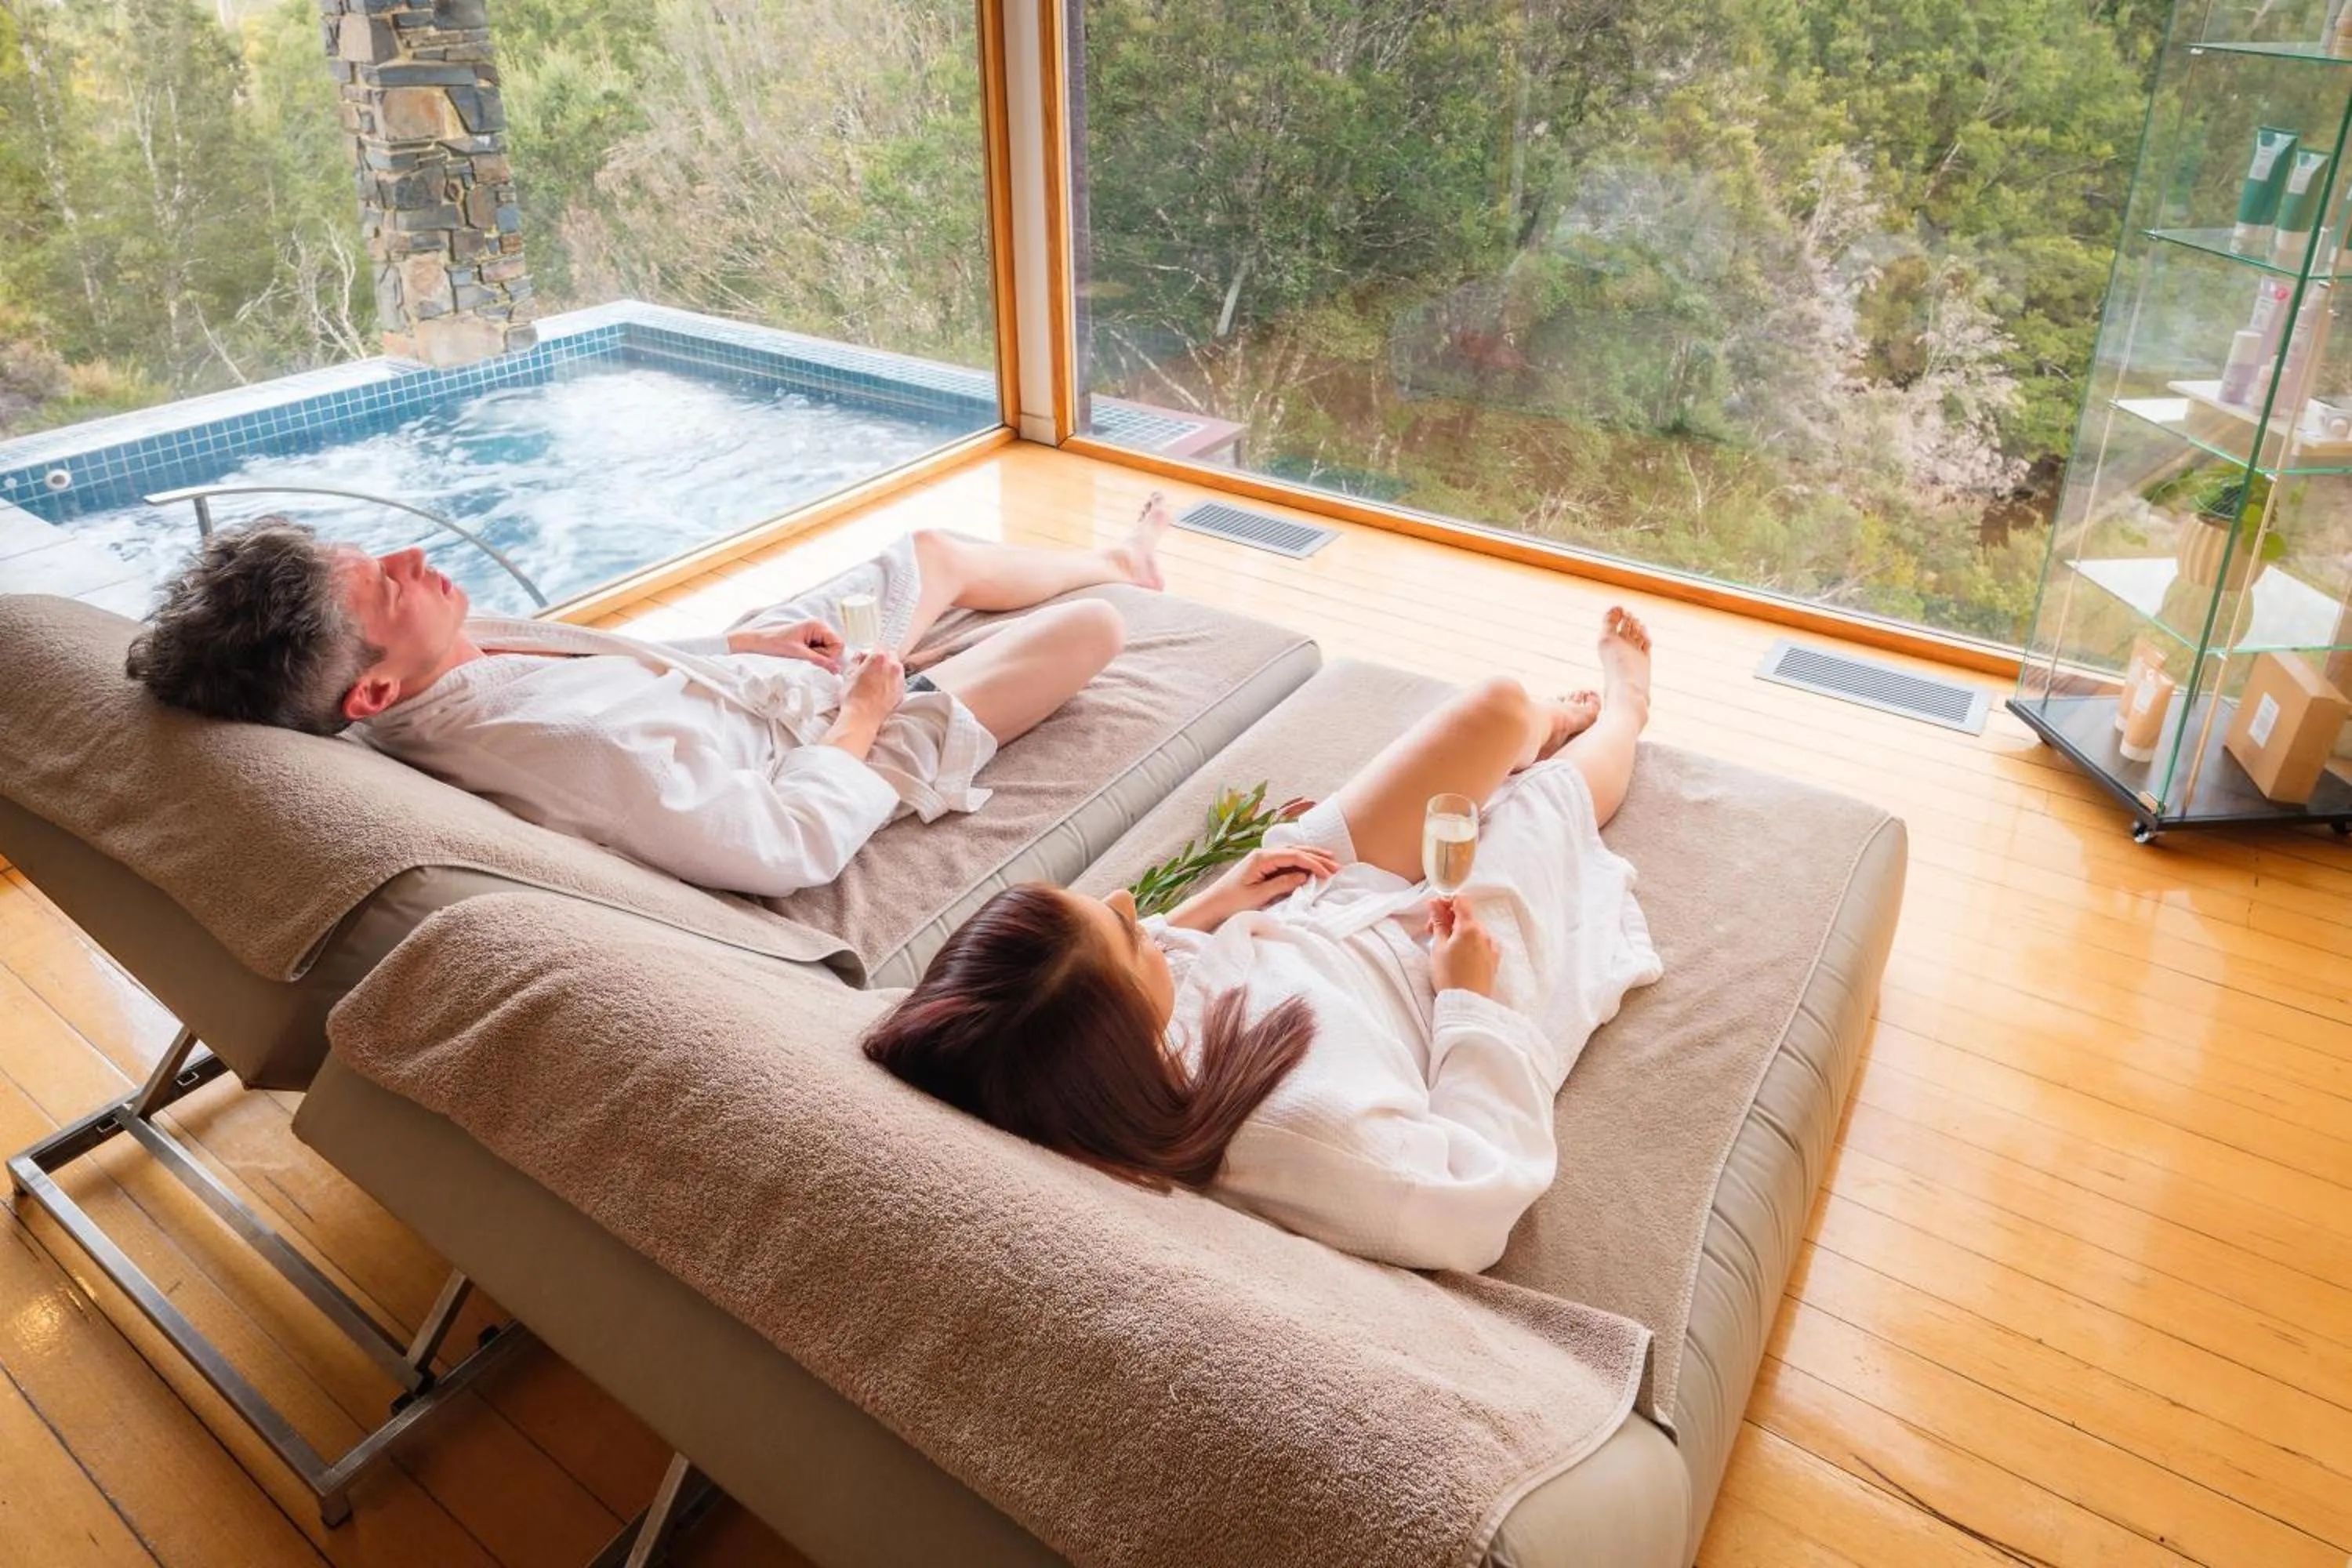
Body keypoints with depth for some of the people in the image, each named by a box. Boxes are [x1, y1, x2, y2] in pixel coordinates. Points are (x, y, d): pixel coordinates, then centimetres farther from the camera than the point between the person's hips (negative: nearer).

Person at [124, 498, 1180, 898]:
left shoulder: (441, 668, -17)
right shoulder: (562, 745, -44)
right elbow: (795, 846, -36)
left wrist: (736, 643, -2)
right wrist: (860, 722, -21)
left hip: (750, 669, 8)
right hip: (824, 745, -7)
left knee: (936, 552, 25)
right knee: (1090, 626, 6)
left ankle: (1115, 563, 57)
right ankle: (1115, 582, 47)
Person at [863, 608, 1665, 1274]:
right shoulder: (1297, 1124, -50)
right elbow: (1486, 1201, -32)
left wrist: (1213, 901, -8)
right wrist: (1471, 1001, -25)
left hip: (1308, 919, 5)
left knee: (1502, 704, 14)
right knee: (1561, 778, 20)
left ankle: (1555, 720, 56)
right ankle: (1619, 710, 62)